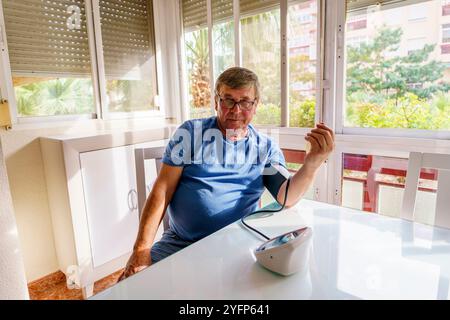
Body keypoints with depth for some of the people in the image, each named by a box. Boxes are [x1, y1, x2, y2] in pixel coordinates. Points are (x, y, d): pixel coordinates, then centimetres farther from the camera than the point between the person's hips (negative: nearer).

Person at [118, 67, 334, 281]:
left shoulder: (266, 148, 4)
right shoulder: (190, 133, -1)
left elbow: (286, 198, -7)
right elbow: (162, 190, -4)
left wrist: (312, 163, -26)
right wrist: (141, 249, -12)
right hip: (179, 243, 0)